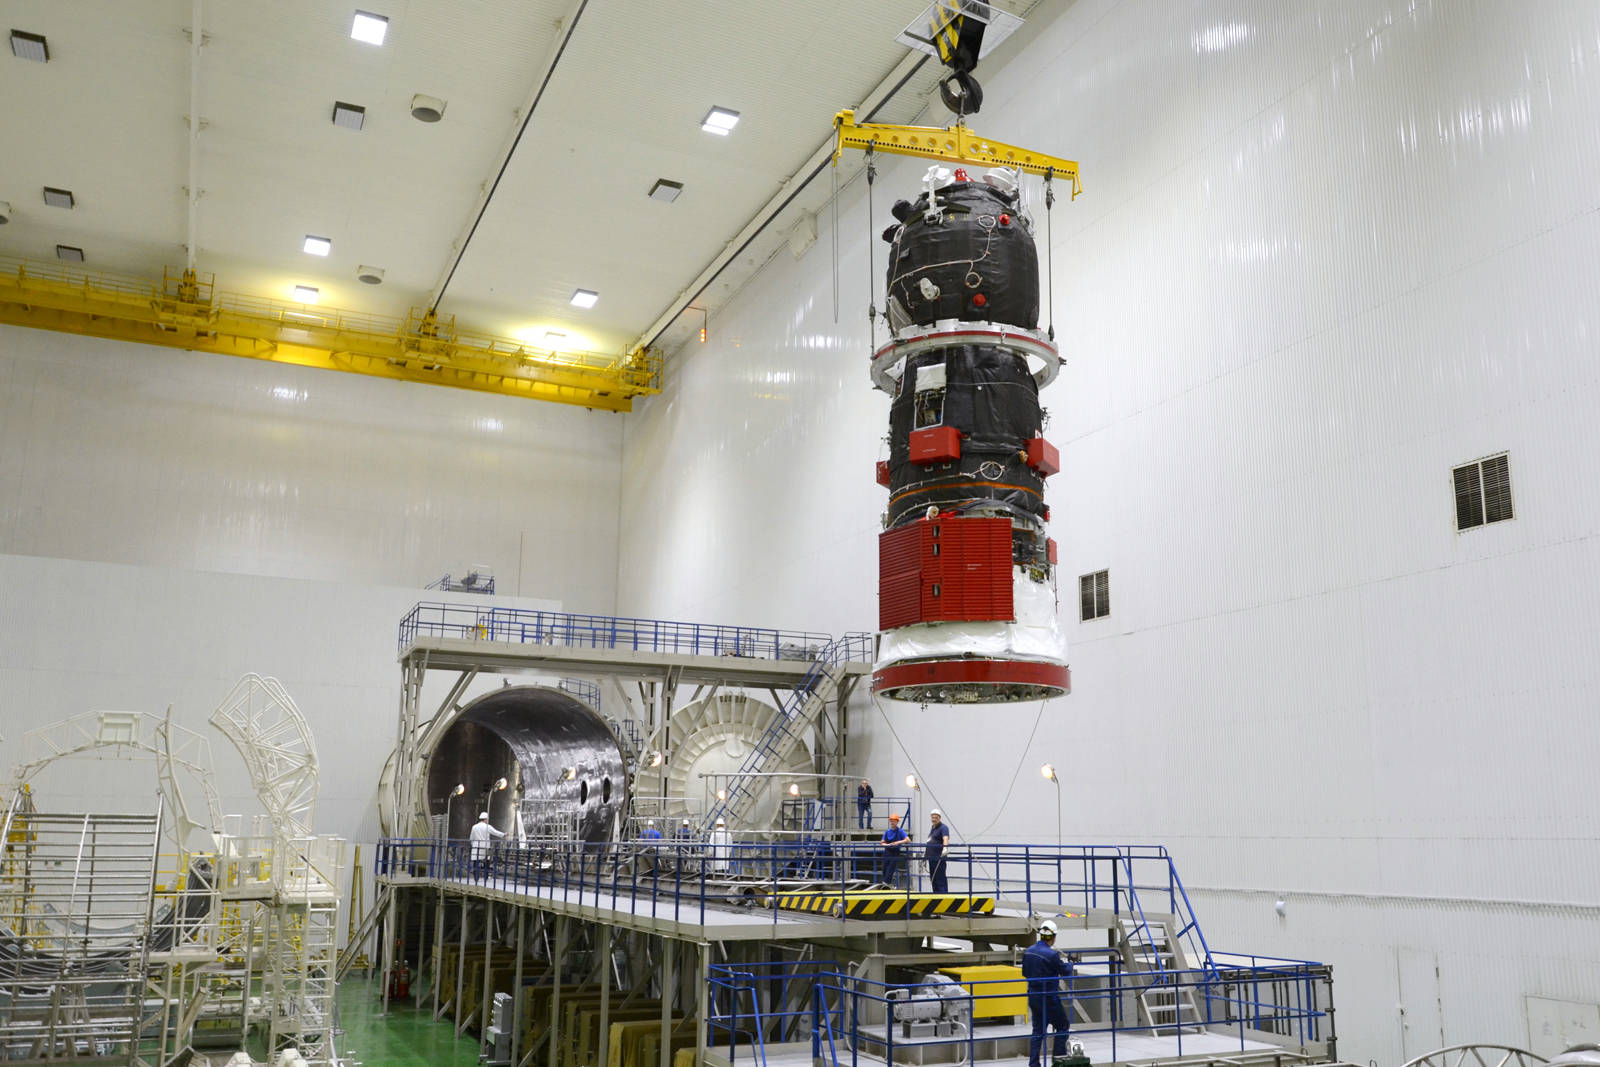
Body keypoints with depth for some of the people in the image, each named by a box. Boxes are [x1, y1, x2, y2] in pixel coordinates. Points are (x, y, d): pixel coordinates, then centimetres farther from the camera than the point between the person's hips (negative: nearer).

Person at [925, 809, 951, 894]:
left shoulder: (943, 828, -9)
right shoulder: (932, 828, 18)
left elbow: (945, 838, -28)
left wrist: (945, 848, -47)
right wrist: (924, 854, 29)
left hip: (939, 858, -9)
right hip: (931, 857, 9)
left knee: (940, 878, -9)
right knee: (933, 878, 11)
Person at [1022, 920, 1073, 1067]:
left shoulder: (1029, 951, 2)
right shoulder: (1051, 954, -20)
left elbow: (1025, 973, 12)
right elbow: (1066, 972, -8)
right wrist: (1069, 964, 12)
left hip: (1033, 996, 7)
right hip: (1049, 998, -7)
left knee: (1038, 1030, 14)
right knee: (1063, 1026, 11)